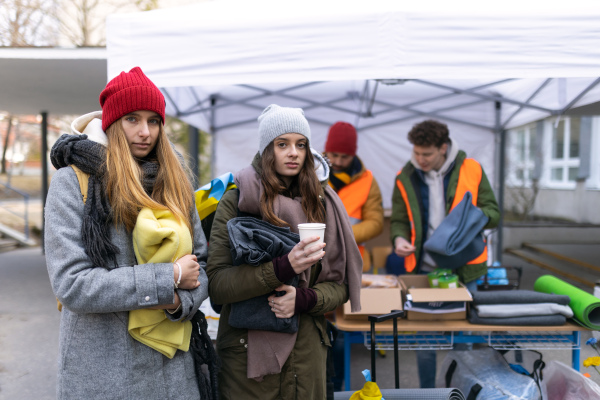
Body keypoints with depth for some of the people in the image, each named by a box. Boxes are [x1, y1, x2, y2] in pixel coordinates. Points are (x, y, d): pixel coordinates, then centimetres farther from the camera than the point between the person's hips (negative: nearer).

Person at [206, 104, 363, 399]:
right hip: (247, 350, -3)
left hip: (307, 350, 3)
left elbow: (341, 285, 7)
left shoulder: (323, 203, 5)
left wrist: (304, 298, -13)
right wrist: (284, 267, -24)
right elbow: (215, 284, -13)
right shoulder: (237, 201, -5)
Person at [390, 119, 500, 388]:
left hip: (464, 268, 0)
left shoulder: (471, 171, -3)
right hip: (423, 269, 1)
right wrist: (399, 238, -15)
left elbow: (493, 212, 1)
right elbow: (398, 221, 7)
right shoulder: (405, 178, -1)